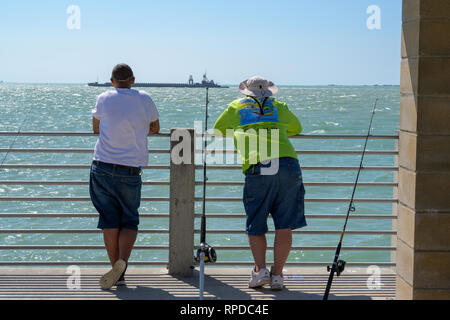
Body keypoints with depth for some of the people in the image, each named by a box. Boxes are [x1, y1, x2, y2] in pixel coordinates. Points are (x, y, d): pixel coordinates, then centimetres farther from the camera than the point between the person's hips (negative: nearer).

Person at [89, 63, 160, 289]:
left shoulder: (104, 99, 4)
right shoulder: (144, 99, 4)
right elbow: (155, 128, 19)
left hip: (103, 167, 0)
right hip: (131, 171, 0)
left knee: (109, 220, 6)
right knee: (130, 221, 9)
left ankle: (118, 272, 5)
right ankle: (122, 261, -16)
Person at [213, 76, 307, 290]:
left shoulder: (236, 107, 19)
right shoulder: (279, 107, 22)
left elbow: (217, 132, 30)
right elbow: (296, 129, 38)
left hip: (257, 170, -1)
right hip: (288, 165, 1)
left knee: (255, 226, 10)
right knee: (284, 225, 5)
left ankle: (260, 269, -4)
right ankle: (277, 275, 3)